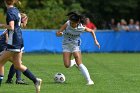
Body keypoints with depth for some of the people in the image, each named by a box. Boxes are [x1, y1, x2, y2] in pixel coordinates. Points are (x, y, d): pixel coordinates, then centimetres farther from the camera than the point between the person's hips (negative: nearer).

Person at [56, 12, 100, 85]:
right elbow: (57, 33, -20)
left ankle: (89, 80, -16)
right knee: (67, 65, -9)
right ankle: (74, 62, 27)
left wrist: (95, 41, -3)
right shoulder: (67, 24, -20)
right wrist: (60, 34, -43)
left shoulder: (81, 28, -18)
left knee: (80, 64, -16)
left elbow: (92, 31, 2)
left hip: (76, 46, -2)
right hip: (66, 45, 2)